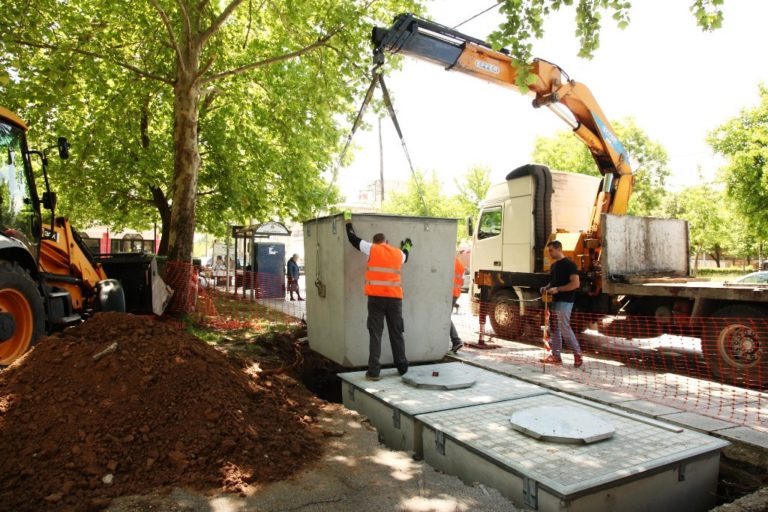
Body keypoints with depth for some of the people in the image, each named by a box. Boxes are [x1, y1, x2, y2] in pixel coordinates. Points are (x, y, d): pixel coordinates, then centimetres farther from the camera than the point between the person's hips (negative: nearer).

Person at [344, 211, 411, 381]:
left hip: (376, 297, -2)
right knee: (396, 333, 13)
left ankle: (374, 371, -3)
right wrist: (407, 247, 56)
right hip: (394, 298, 3)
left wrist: (348, 221, 26)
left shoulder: (372, 249, 4)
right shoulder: (398, 253, 13)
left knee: (375, 333, 0)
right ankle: (402, 368, 23)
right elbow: (404, 257, 37)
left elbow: (353, 239, 12)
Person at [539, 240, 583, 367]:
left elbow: (576, 283, -18)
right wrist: (546, 288, 5)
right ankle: (556, 356, 14)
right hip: (555, 300, 9)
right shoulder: (553, 265, 15)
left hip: (565, 301, -9)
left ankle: (577, 353, 9)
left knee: (564, 328, -7)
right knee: (555, 329, 9)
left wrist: (558, 289, -22)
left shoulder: (569, 264, -11)